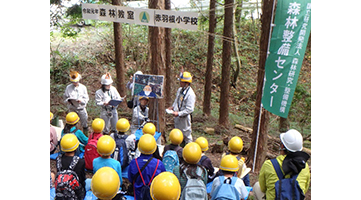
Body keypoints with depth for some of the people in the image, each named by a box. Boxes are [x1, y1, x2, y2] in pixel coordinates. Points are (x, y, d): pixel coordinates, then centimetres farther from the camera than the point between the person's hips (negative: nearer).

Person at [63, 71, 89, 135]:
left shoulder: (83, 87, -3)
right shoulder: (68, 88, -2)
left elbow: (86, 98, -2)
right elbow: (65, 98, 4)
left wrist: (81, 100, -23)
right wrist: (68, 100, -19)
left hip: (81, 109, 0)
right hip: (72, 109, 0)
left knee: (85, 124, 11)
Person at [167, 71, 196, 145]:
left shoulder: (190, 94, -23)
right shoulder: (180, 90, 3)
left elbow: (189, 109, -24)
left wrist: (178, 113, -26)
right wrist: (172, 107, 3)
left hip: (185, 117, -8)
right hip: (177, 117, 8)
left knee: (186, 135, 8)